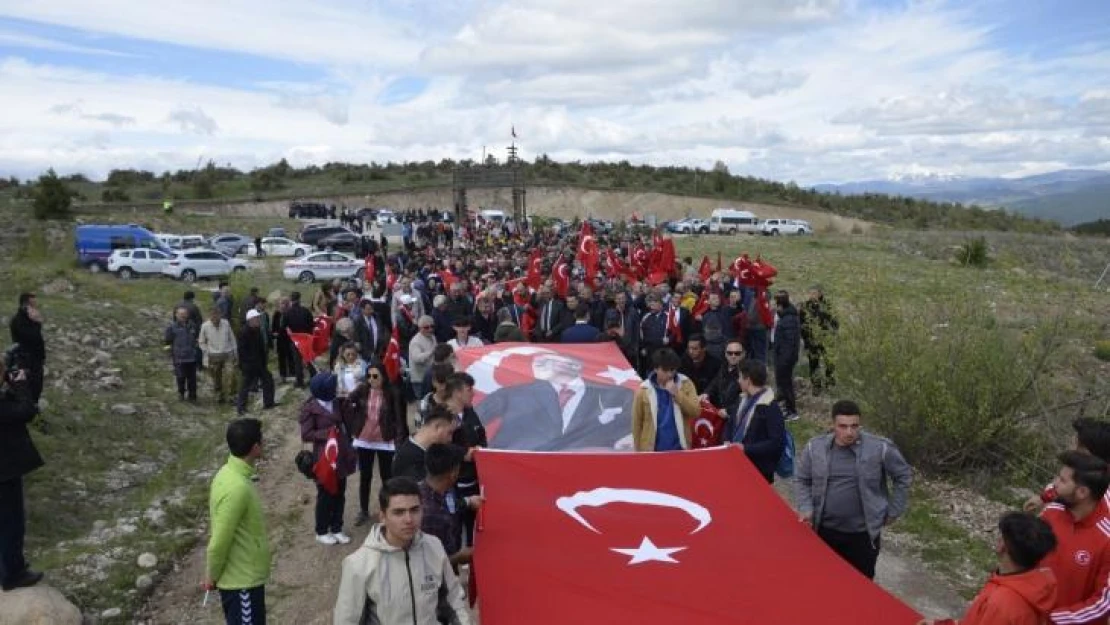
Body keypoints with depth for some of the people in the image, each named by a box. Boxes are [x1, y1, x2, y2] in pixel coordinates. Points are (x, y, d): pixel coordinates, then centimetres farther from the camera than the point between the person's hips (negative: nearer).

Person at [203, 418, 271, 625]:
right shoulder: (237, 488, -30)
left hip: (244, 574, 9)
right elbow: (219, 540, -24)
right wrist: (212, 575, -8)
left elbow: (221, 529, 12)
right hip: (242, 579, -9)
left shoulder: (229, 472, 1)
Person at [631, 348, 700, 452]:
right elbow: (637, 424, -1)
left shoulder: (685, 384, -3)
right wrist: (639, 451, 2)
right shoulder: (644, 390, -7)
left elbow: (696, 411, -12)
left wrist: (677, 394, -21)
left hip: (680, 450, 1)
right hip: (652, 451, -1)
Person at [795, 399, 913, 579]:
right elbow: (801, 480, 6)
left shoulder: (880, 448, -13)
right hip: (825, 531, 2)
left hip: (864, 534, -2)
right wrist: (805, 508, -6)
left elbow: (903, 476, 1)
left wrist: (893, 511, 2)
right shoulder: (814, 447, -6)